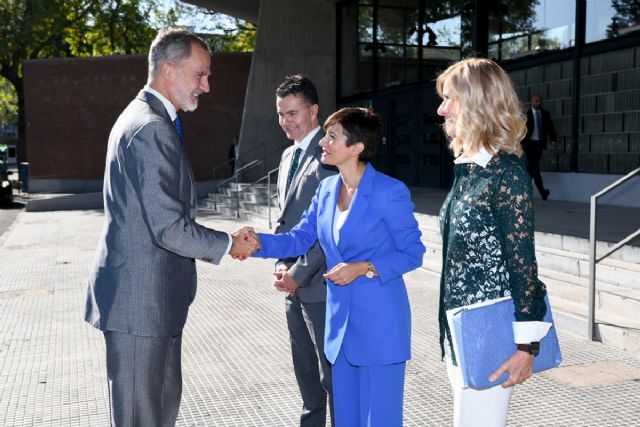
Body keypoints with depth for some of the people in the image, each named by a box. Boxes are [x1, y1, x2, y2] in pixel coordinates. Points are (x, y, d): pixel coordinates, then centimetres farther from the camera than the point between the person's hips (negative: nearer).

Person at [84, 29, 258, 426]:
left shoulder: (144, 118, 13)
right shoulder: (152, 129, -21)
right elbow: (169, 228, -24)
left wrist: (224, 240, 12)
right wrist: (229, 244, -10)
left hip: (151, 294, 10)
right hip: (140, 298, -10)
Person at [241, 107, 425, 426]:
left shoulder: (390, 192, -14)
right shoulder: (326, 189, 6)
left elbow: (412, 253, -9)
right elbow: (300, 238, 6)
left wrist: (363, 268, -19)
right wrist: (259, 242, -11)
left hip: (380, 322, -6)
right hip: (341, 320, 7)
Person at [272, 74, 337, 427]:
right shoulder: (289, 156, 15)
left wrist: (299, 273, -15)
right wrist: (281, 265, 4)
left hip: (320, 286, -8)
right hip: (295, 287, 8)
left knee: (333, 376, 2)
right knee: (306, 373, 18)